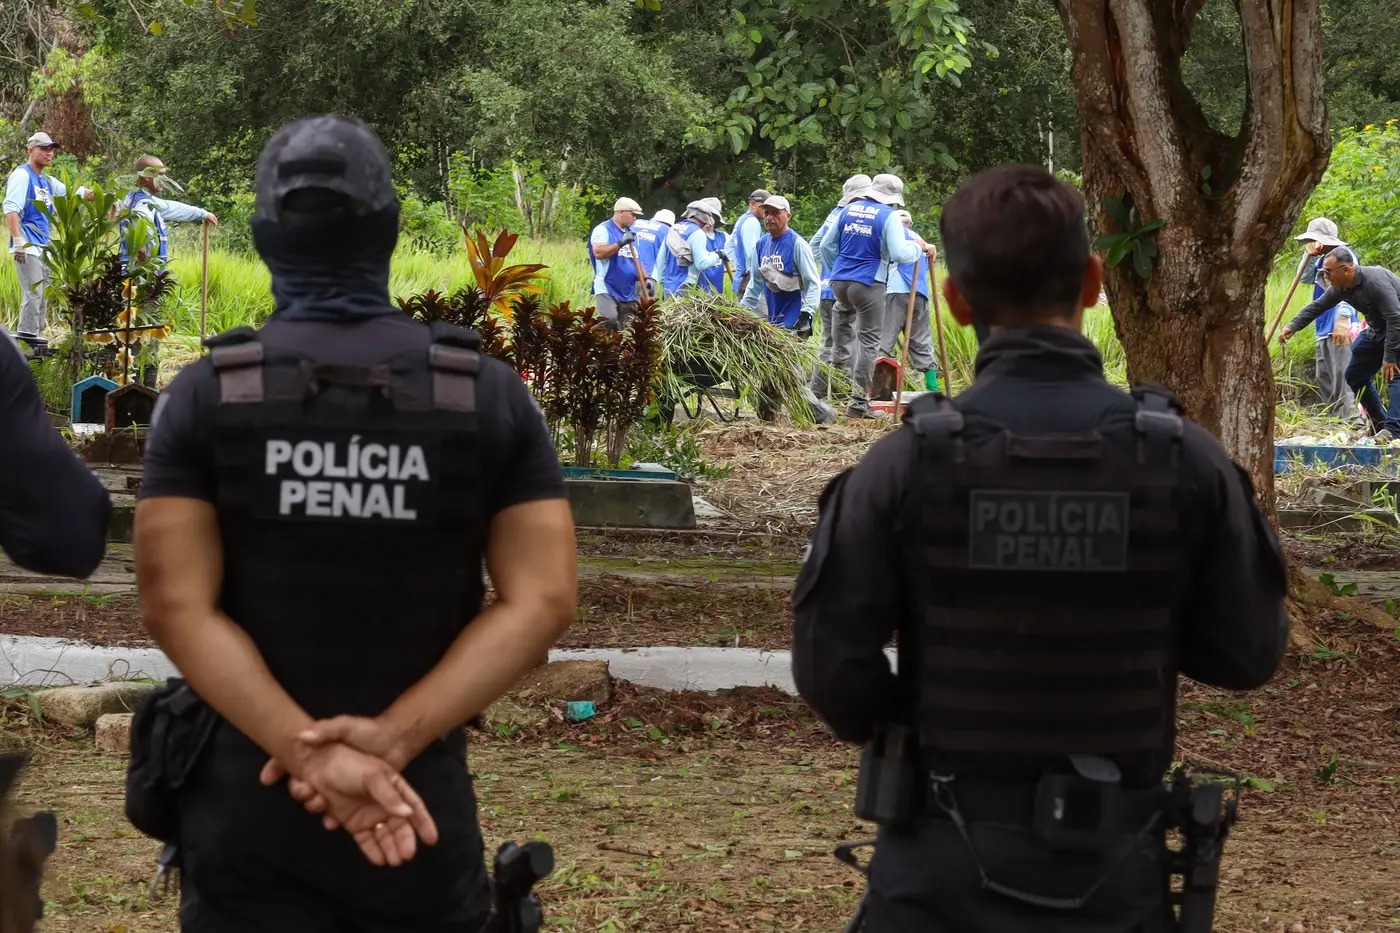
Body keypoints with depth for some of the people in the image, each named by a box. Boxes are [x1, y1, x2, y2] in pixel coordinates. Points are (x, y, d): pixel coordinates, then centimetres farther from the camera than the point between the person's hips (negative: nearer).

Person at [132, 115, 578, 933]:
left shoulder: (206, 397, -4)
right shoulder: (490, 395, -1)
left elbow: (176, 604, -13)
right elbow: (543, 599, -10)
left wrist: (305, 749, -18)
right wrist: (393, 738, -16)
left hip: (250, 809, 0)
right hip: (422, 806, 0)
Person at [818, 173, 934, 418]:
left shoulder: (849, 210, 10)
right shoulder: (888, 216, -8)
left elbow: (827, 246, 16)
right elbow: (899, 254, -16)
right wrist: (917, 246, 3)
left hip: (839, 281, 6)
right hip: (868, 284, -6)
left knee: (843, 310, 40)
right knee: (868, 341, 2)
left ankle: (840, 360, 32)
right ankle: (859, 402, 1)